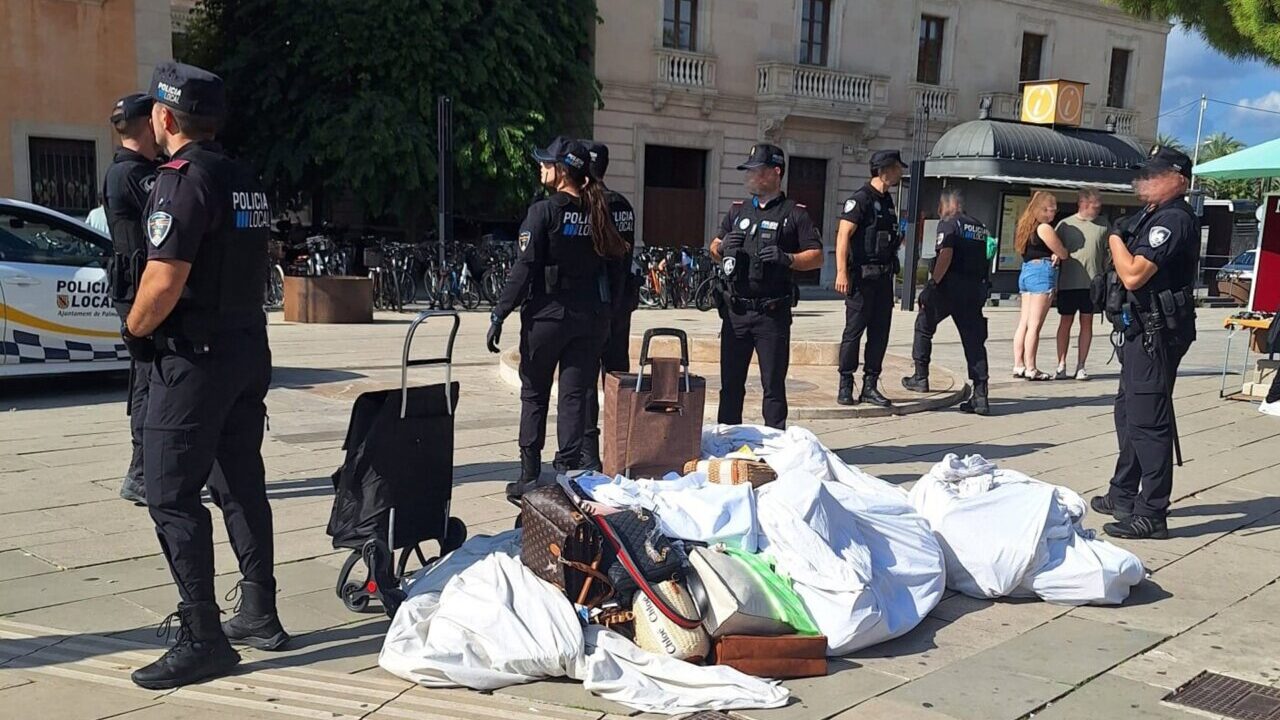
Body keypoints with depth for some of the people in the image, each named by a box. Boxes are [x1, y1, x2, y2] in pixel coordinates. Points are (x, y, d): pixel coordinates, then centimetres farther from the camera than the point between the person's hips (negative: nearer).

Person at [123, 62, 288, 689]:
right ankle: (260, 616, 24)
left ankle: (203, 640, -1)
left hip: (195, 357, -9)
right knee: (241, 485, 15)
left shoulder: (182, 180, -15)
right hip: (249, 349, 9)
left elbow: (164, 281, -22)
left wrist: (134, 329, -3)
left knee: (172, 495, -3)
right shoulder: (247, 183, 12)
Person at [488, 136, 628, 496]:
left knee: (534, 395, 10)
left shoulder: (543, 212, -11)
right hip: (591, 318, 4)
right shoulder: (600, 214, 4)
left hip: (546, 316, -4)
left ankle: (530, 477, 13)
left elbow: (524, 269, -14)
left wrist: (499, 316, -10)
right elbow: (615, 268, 7)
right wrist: (603, 311, 14)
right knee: (575, 396, 7)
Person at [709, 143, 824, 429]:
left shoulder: (795, 213, 2)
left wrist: (787, 259, -19)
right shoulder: (737, 211, 16)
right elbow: (714, 250, 20)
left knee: (773, 386, 2)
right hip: (735, 311, 4)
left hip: (772, 312, -4)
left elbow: (816, 257, -2)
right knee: (731, 383, 8)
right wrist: (722, 247, -4)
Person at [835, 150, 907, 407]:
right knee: (854, 331, -2)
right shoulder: (860, 199, -10)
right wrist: (842, 273, -24)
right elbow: (843, 236, -17)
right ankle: (846, 386, 5)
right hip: (862, 277, -8)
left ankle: (870, 386, 14)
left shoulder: (887, 201, 16)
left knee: (880, 332, 8)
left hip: (884, 277, 8)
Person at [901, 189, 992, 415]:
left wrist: (933, 283, -17)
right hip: (975, 289, 6)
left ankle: (921, 377, 20)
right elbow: (985, 260, 18)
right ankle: (980, 396, -2)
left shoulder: (949, 224, -4)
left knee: (924, 326, 16)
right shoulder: (980, 227, 17)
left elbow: (946, 254, -18)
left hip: (950, 286, -6)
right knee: (974, 340, 3)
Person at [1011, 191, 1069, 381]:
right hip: (1043, 273, -8)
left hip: (1026, 271, 8)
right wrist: (1056, 254, 18)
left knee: (1023, 323, 8)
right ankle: (1030, 369, -5)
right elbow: (1063, 253, -5)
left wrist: (1053, 255, 1)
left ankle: (1018, 365, 9)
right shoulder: (1044, 228, -10)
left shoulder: (1025, 227, 15)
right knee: (1035, 325, -7)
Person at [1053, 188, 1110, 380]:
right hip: (1068, 283, -2)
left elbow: (1105, 255, 11)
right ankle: (1061, 365, 7)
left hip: (1092, 283, 2)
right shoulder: (1065, 225, 2)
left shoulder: (1102, 227, 7)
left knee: (1087, 323, 4)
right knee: (1065, 322, 3)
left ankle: (1080, 366, 10)